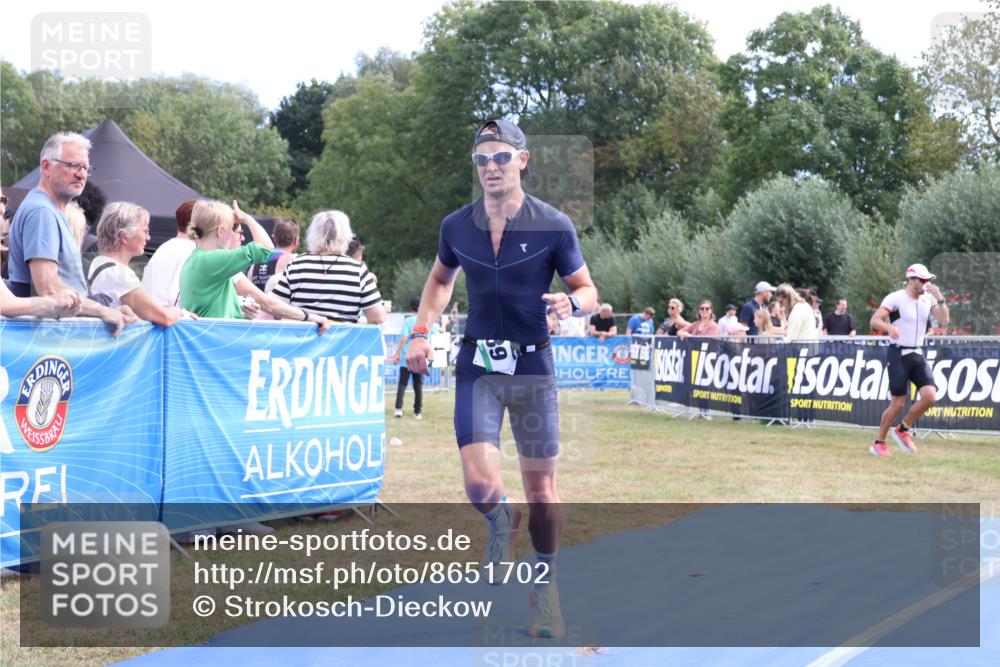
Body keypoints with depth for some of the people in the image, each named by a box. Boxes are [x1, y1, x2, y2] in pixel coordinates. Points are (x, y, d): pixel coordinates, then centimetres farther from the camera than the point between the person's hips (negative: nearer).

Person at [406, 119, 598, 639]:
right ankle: (501, 523, 25)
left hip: (533, 366, -1)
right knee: (480, 485, -13)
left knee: (541, 488, 3)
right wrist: (420, 332, 8)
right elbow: (440, 278, 21)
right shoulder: (456, 226, 1)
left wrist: (572, 303, -23)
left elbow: (588, 291, 0)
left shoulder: (554, 225, -7)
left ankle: (545, 588, 24)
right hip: (478, 364, 1)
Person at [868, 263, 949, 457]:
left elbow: (944, 320, 1)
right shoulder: (895, 298, -10)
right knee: (898, 403, -7)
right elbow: (874, 320, -18)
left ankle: (902, 430, 10)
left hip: (918, 355, 5)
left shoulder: (928, 299, 8)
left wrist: (939, 298, -10)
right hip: (898, 354, -5)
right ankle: (879, 443, 11)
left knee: (930, 395, -12)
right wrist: (889, 327, -38)